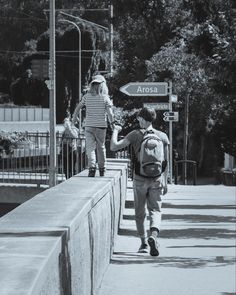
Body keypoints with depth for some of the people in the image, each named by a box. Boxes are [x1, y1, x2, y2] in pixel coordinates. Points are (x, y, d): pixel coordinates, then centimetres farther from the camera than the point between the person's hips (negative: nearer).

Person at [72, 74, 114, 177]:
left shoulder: (86, 96, 0)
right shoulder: (105, 97, -5)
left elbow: (78, 108, 9)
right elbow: (110, 113, -9)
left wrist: (74, 118, 25)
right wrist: (112, 123, 6)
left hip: (89, 126, 0)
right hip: (101, 126, 0)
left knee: (90, 147, -1)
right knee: (101, 147, 13)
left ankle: (92, 166, -22)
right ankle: (102, 169, 23)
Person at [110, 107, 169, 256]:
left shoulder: (135, 134, -6)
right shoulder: (162, 136, 2)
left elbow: (114, 147, -9)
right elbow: (166, 162, 4)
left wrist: (115, 131, 7)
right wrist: (165, 182, 11)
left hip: (140, 178, -1)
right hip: (157, 179, 1)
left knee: (140, 212, 14)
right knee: (155, 210, 4)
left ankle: (144, 243, 16)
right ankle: (153, 235, -23)